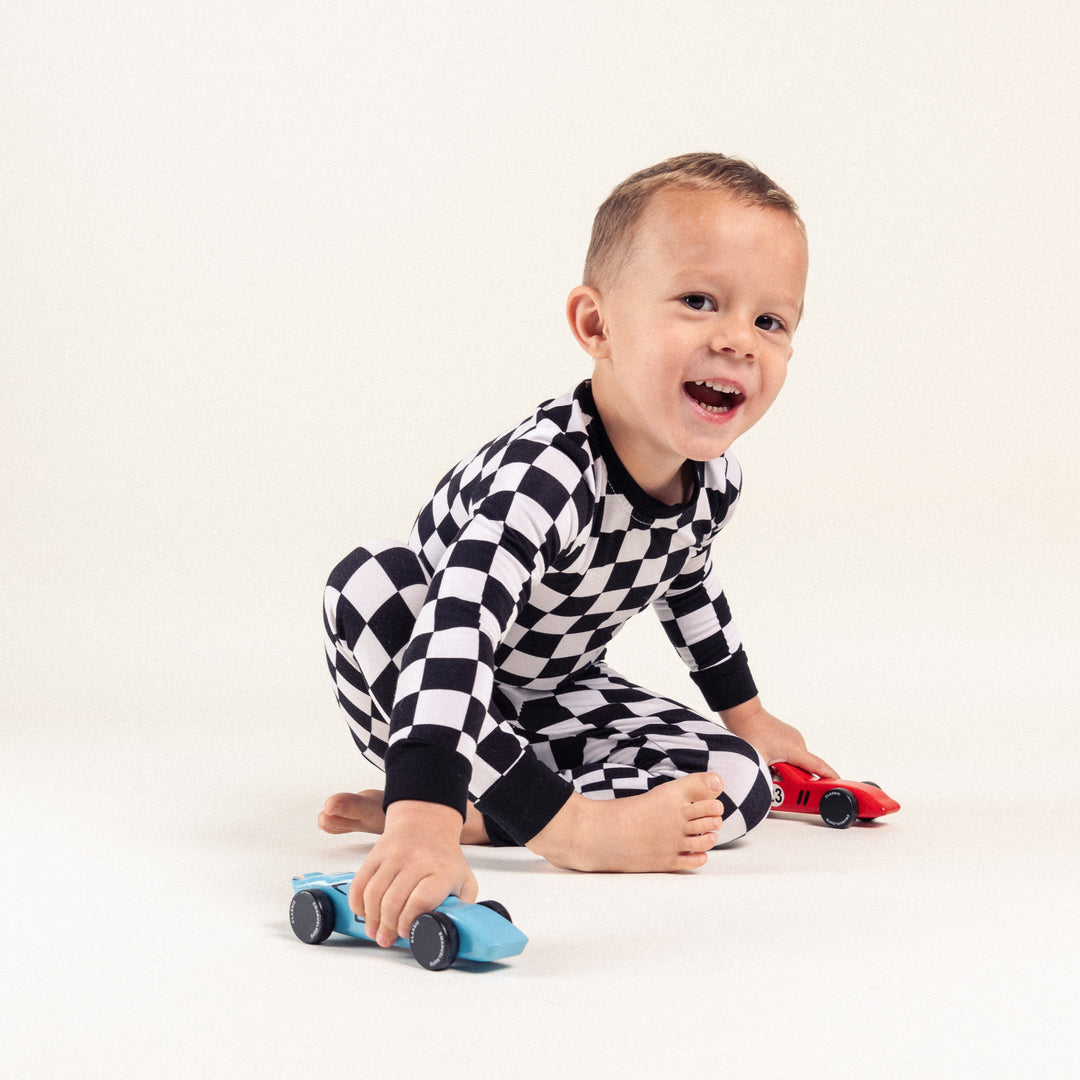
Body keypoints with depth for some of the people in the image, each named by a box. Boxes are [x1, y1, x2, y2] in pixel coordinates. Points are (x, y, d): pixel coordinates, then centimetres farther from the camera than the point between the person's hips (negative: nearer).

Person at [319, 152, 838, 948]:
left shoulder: (713, 478, -14)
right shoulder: (543, 477, -40)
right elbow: (457, 631, -54)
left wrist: (744, 714, 25)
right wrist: (422, 824, -67)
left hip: (553, 698, 6)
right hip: (447, 705, -6)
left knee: (736, 787, -13)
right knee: (368, 586, -38)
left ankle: (487, 809, -18)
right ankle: (571, 826, -36)